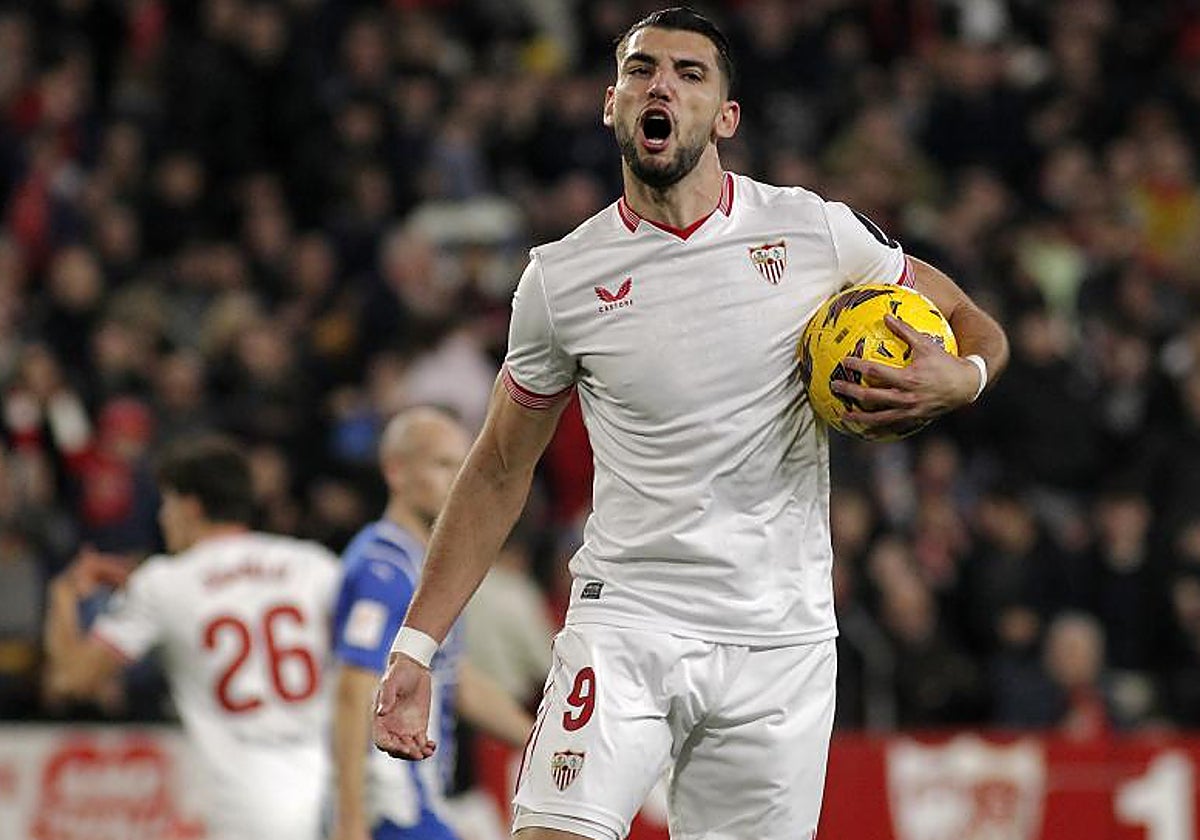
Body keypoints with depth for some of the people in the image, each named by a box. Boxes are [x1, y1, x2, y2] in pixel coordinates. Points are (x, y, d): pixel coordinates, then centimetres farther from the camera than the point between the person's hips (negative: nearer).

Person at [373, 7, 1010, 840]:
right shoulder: (561, 279, 2)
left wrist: (958, 380, -13)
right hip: (625, 622, -1)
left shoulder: (818, 232, 0)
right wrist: (416, 645, 6)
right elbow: (498, 473, 12)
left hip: (781, 641, 1)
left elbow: (976, 326, 12)